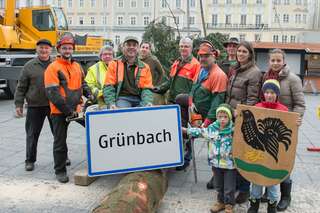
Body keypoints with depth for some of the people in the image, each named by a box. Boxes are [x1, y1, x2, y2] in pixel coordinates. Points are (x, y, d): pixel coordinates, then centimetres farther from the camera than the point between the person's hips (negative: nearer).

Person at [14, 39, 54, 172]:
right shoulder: (29, 66, 3)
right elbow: (21, 87, 6)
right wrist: (18, 104, 1)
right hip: (35, 106, 0)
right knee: (32, 134, 8)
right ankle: (30, 160, 22)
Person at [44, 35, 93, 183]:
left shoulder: (77, 66, 10)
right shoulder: (53, 68, -9)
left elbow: (83, 83, 24)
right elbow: (52, 93, -16)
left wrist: (88, 94, 2)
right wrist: (67, 110, -18)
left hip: (77, 108, 6)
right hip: (60, 111, -5)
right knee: (60, 142, 5)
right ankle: (60, 171, 20)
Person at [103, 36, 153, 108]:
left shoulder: (144, 67, 15)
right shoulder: (114, 64, 11)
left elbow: (147, 89, 9)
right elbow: (108, 87, 6)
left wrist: (148, 103, -11)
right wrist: (111, 103, -10)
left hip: (139, 100, 2)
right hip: (122, 99, -2)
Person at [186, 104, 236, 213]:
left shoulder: (234, 129, -15)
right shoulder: (212, 128, -2)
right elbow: (200, 132, 10)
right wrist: (186, 130, 13)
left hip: (230, 163, -4)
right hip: (216, 162, 4)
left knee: (229, 187, 10)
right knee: (218, 185, 22)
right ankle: (221, 201, 42)